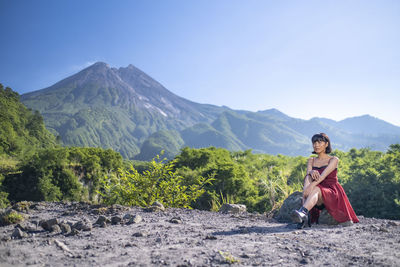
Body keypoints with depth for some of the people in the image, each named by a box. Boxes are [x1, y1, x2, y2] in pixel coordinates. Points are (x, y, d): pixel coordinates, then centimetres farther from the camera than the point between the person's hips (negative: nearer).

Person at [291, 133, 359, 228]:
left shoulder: (334, 159, 1)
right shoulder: (311, 160, 16)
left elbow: (323, 175, -17)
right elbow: (308, 174, -4)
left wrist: (311, 185, -32)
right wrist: (311, 172, -29)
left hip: (331, 193, -4)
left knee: (316, 189, -36)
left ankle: (302, 211, -63)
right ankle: (306, 215, -45)